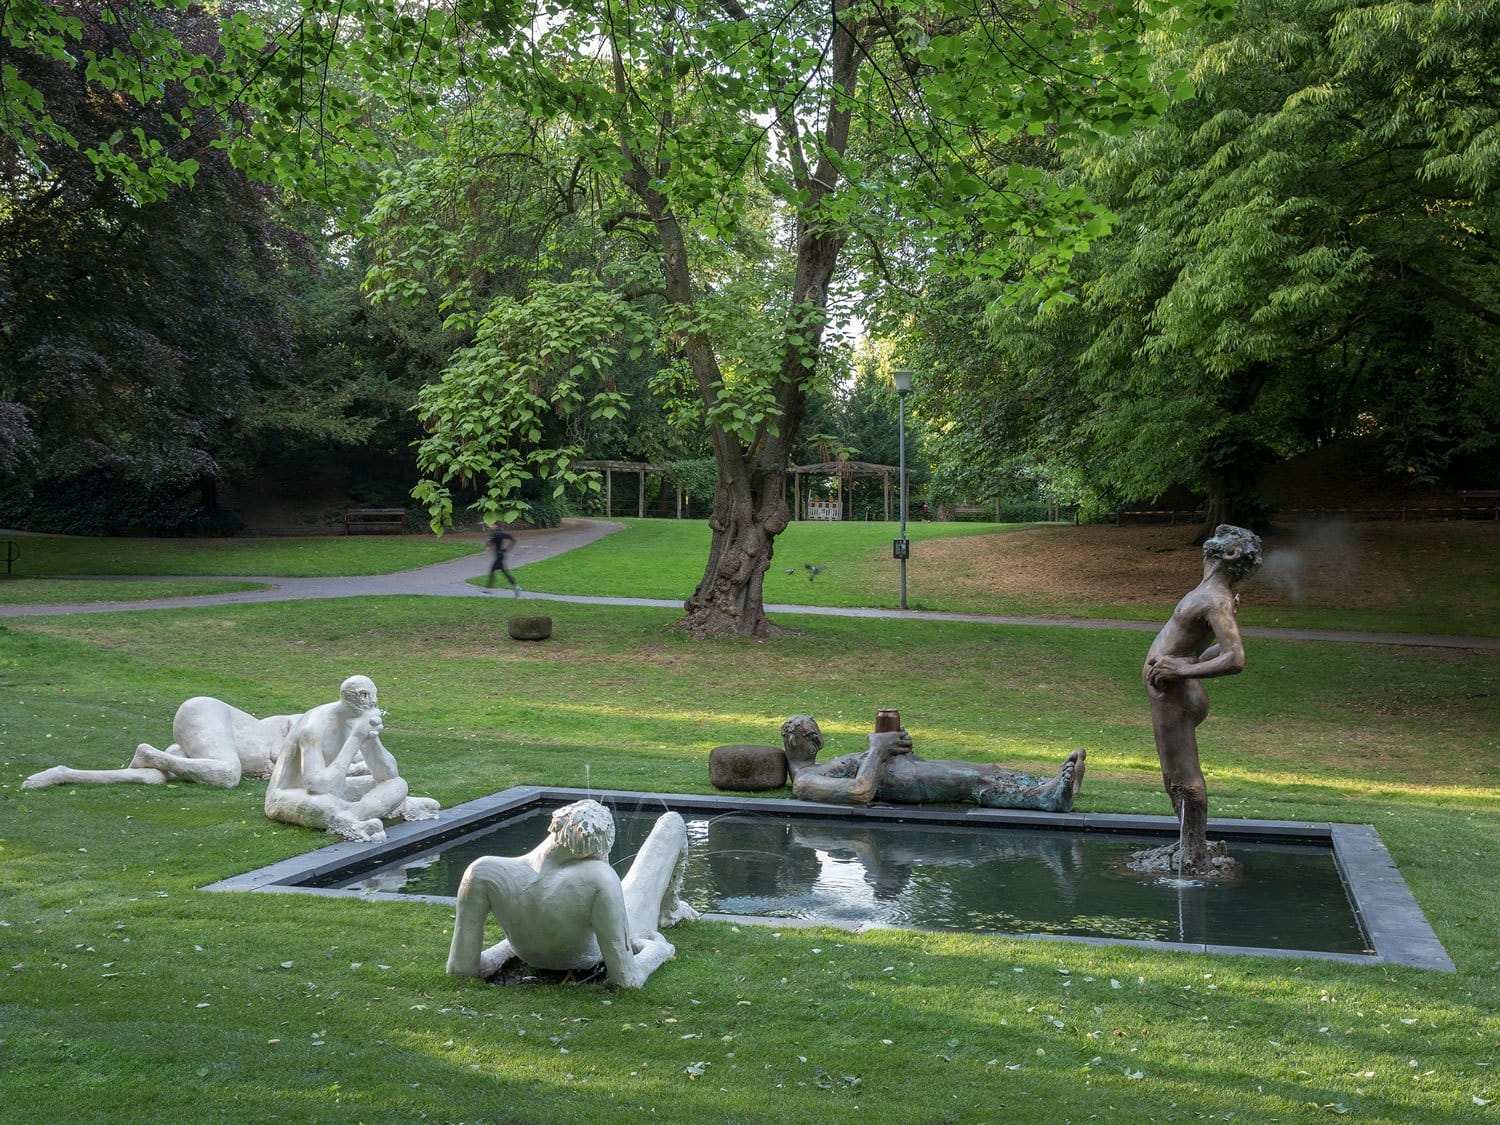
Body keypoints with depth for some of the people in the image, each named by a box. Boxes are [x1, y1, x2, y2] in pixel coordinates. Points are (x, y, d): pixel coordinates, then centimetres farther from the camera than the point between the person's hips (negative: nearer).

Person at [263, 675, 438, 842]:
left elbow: (389, 775, -4)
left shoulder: (360, 719, -6)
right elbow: (317, 787, -40)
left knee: (398, 784, -5)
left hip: (333, 793, 8)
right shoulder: (314, 726, -29)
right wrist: (356, 738, -35)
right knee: (318, 805, -43)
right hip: (288, 798, -8)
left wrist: (371, 739, -23)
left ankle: (349, 821, -24)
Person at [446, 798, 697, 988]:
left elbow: (459, 969, -27)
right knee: (672, 822, 18)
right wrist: (658, 948, -15)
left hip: (536, 959, 3)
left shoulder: (483, 871, -38)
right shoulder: (600, 879, -46)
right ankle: (668, 914, 45)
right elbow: (627, 980, -36)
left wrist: (502, 950, -8)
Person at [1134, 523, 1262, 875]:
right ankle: (1190, 844, 32)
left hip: (1171, 693, -11)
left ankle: (1194, 857, 8)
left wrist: (1184, 669, -29)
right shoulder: (1214, 594, 9)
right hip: (1168, 689, 11)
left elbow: (1235, 659, -30)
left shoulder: (1216, 601, -21)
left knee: (1183, 778, -1)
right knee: (1176, 775, 20)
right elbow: (1226, 645, 23)